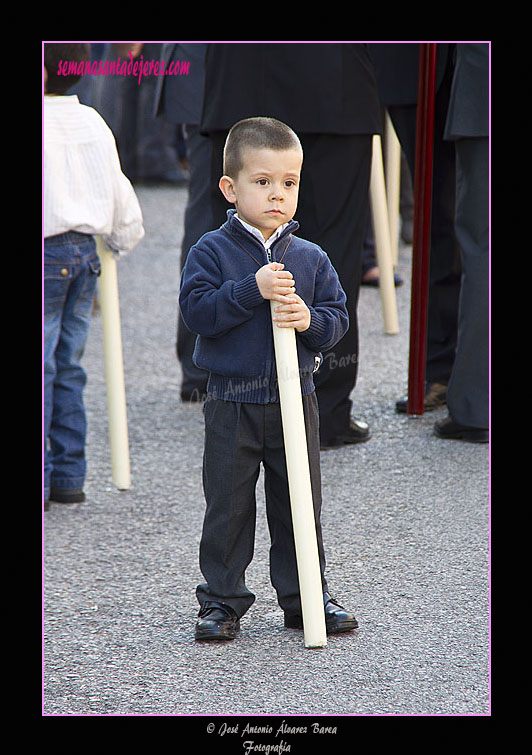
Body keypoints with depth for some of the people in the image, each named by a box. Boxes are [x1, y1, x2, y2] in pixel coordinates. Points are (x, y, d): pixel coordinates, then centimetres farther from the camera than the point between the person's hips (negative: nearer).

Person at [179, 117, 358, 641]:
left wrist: (310, 320, -16)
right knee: (228, 508, 4)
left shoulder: (310, 258, 4)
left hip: (294, 400, 2)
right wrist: (253, 290, -23)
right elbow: (197, 311, -15)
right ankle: (222, 602, 14)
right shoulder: (212, 252, -4)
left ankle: (305, 597, 21)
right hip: (232, 405, -2)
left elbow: (339, 318, 5)